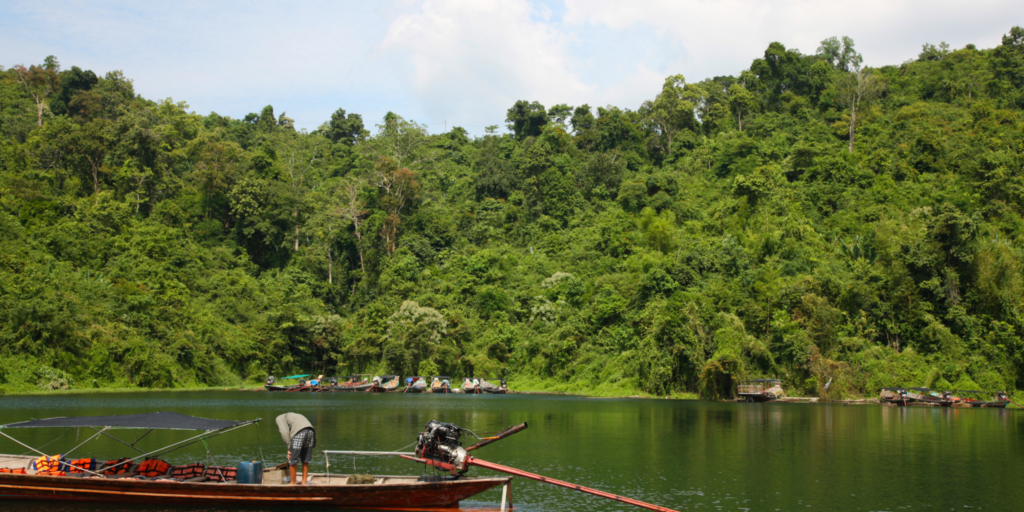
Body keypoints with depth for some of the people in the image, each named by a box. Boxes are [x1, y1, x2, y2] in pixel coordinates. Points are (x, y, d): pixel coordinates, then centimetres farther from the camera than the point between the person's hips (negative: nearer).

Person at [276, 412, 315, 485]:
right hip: (310, 431, 7)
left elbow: (284, 432, 2)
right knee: (305, 460, 17)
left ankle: (293, 483, 15)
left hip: (299, 433, -7)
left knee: (292, 461, 7)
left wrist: (289, 447, 3)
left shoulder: (280, 418, 23)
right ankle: (304, 483, 22)